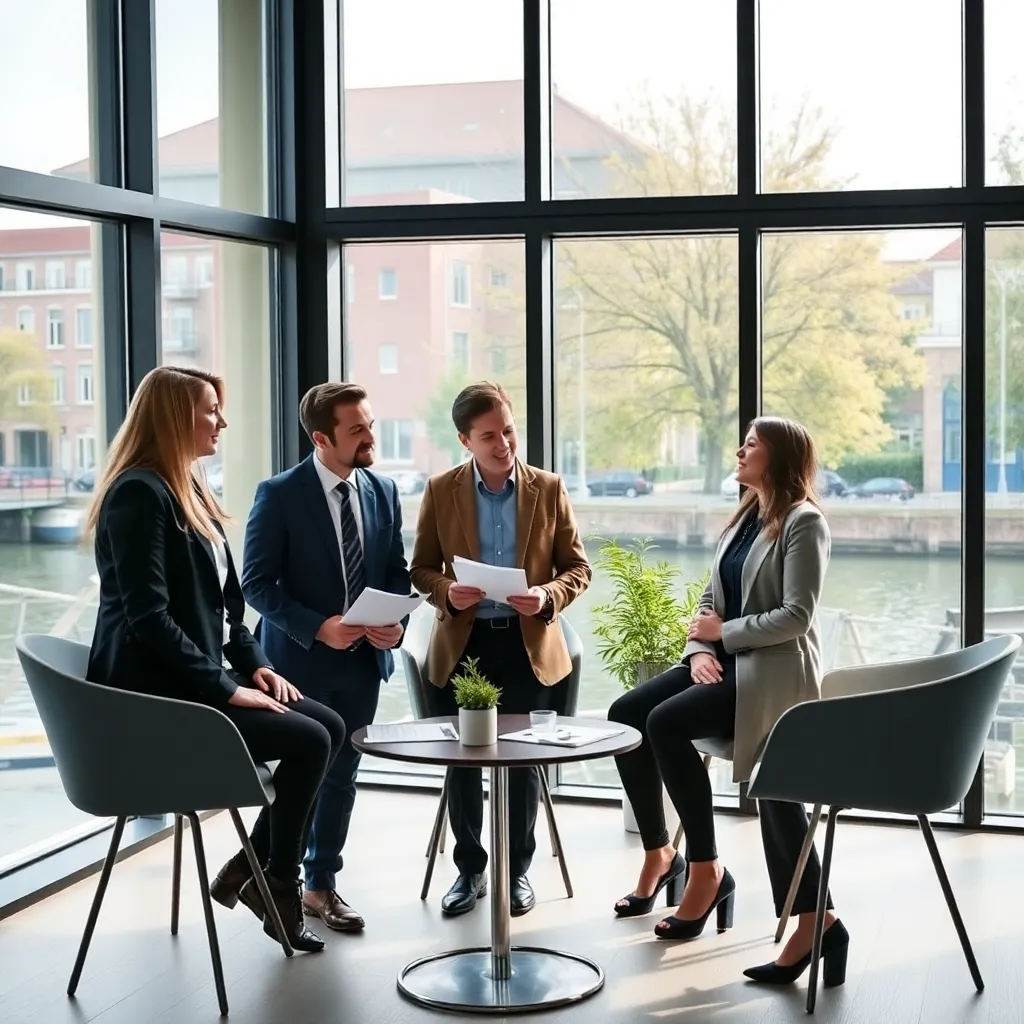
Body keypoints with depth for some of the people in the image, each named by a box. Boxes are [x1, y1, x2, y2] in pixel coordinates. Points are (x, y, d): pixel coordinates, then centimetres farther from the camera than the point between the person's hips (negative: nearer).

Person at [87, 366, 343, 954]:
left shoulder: (189, 490, 15)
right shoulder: (139, 492, -16)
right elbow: (147, 617, -22)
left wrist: (254, 662, 4)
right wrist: (224, 687, -20)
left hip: (195, 677, 10)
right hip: (155, 690, -10)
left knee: (330, 726, -1)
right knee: (307, 739, -17)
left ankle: (250, 868, 7)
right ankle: (278, 884, 2)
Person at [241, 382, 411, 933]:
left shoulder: (384, 491, 4)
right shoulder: (280, 494, -12)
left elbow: (397, 571, 10)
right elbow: (256, 583, -12)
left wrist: (396, 621, -9)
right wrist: (318, 628, -22)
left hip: (363, 659, 5)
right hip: (301, 658, -5)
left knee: (341, 775, 13)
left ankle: (320, 885, 27)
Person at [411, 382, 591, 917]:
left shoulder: (548, 489, 0)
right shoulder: (440, 490, 0)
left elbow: (577, 567, 3)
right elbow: (422, 568, 5)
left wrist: (548, 597, -17)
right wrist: (446, 592, -16)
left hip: (528, 643, 0)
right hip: (461, 643, 0)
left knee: (523, 760, 6)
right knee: (461, 761, 6)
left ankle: (518, 869, 23)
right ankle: (469, 868, 24)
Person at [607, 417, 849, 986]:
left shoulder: (804, 522, -8)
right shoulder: (745, 519, 18)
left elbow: (795, 616, -17)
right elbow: (711, 599, 16)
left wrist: (724, 632, -12)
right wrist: (699, 649, -2)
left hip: (774, 672, -9)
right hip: (725, 661, 9)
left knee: (665, 722, -27)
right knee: (625, 714, -8)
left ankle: (706, 870, -14)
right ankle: (659, 854, 6)